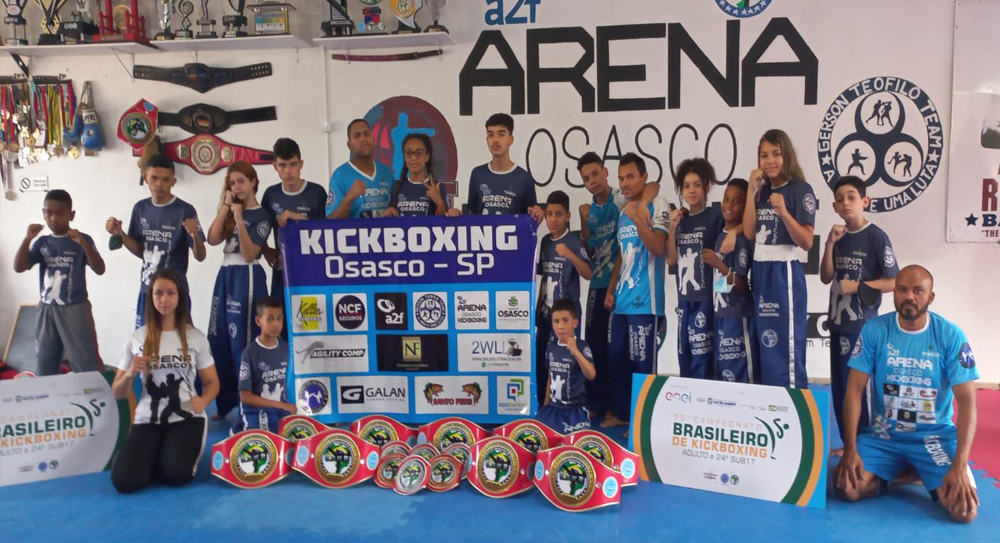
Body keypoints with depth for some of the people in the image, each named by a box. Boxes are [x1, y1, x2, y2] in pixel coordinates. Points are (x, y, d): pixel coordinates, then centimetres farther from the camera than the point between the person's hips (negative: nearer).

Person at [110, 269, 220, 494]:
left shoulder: (196, 338, 1)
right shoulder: (136, 339, 3)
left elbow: (212, 382, 6)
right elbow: (118, 393, 8)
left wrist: (203, 401, -17)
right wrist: (130, 374, -15)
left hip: (186, 418, -1)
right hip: (147, 420, 1)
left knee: (177, 475, -26)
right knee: (125, 481, -21)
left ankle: (170, 456, 11)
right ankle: (157, 455, 12)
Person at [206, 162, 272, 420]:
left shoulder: (261, 216, -5)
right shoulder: (231, 210, 15)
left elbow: (249, 254, -14)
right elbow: (213, 239, 1)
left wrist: (239, 220, -21)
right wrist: (225, 208, -3)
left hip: (247, 278, -7)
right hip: (225, 276, 7)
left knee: (243, 341, -4)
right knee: (220, 341, 7)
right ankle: (225, 402, 18)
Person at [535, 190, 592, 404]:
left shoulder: (574, 241, -10)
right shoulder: (545, 241, 8)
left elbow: (589, 274, -19)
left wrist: (570, 255, -32)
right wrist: (538, 307, 15)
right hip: (545, 312, 6)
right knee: (541, 360, 10)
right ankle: (543, 404, 23)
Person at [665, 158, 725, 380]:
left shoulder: (715, 216, -5)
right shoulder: (681, 220, 11)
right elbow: (671, 259, 7)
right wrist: (673, 228, -1)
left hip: (706, 294, -6)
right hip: (684, 296, 6)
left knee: (701, 354, -6)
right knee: (684, 355, 12)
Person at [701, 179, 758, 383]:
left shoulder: (743, 240, -12)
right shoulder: (719, 237, 11)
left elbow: (741, 286, -15)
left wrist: (719, 265, -25)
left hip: (737, 317, -8)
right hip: (719, 315, 8)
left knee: (740, 377, -5)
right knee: (722, 375, 13)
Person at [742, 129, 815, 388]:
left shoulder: (800, 189, -7)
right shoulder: (763, 191, 11)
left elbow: (806, 243, -12)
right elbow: (749, 232, -1)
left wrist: (784, 213, -27)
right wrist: (752, 190, -4)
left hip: (784, 272, -6)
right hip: (760, 272, 6)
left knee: (786, 345, -5)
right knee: (765, 345, 11)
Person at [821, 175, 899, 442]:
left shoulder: (875, 236, -10)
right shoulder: (839, 237, 9)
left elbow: (895, 281, -10)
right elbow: (826, 278, 6)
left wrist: (857, 286, -14)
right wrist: (830, 244, -4)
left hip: (863, 326, -7)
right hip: (838, 323, 7)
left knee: (860, 387, -2)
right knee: (839, 388, 12)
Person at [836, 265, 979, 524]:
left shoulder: (951, 336, -9)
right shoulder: (874, 329, -8)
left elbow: (967, 401, -12)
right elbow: (854, 390, -8)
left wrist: (960, 466, -23)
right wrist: (850, 449, -17)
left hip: (935, 435, 0)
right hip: (882, 433, 1)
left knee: (964, 509, -21)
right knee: (848, 489, -21)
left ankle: (919, 473, 13)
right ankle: (897, 472, 12)